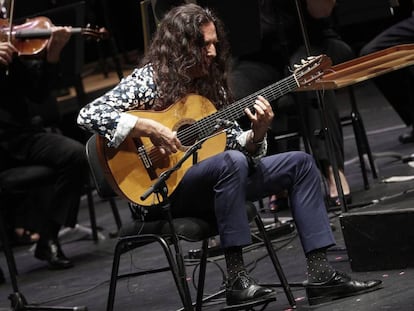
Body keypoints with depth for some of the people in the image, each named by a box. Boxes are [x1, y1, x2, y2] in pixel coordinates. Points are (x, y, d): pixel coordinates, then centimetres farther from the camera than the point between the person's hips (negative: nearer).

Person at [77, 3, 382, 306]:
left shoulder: (211, 83, 10)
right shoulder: (148, 80, -10)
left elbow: (234, 142, 8)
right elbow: (88, 115, -21)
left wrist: (257, 132, -14)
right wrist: (149, 128, -29)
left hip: (214, 182, 8)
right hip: (164, 189, -8)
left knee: (300, 162, -1)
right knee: (232, 162, -37)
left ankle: (320, 273, -9)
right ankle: (237, 278, -32)